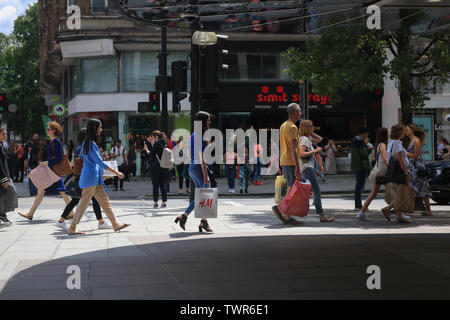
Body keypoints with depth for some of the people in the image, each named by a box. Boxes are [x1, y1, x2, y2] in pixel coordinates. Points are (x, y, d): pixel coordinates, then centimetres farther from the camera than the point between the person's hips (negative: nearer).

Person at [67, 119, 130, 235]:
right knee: (84, 203, -5)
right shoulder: (91, 144, -15)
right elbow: (100, 162, -17)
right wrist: (116, 172, -15)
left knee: (105, 201, 9)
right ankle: (72, 228, 0)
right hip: (91, 177, -10)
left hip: (95, 178, 10)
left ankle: (115, 224, 12)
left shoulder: (87, 143, 15)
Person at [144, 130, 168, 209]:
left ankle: (155, 203, 0)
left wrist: (146, 149, 6)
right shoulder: (164, 143, 11)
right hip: (164, 167, 7)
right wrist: (152, 143, 24)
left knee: (155, 185, -1)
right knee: (163, 185, 9)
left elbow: (151, 154, -11)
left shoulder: (156, 143, -10)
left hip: (156, 168, -7)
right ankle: (164, 202, 8)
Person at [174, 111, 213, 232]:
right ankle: (204, 223, 9)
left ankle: (183, 217, 10)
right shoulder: (200, 136, -16)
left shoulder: (194, 135, 13)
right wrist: (206, 175, -20)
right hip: (199, 168, -9)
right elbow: (201, 158, -20)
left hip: (192, 168, 9)